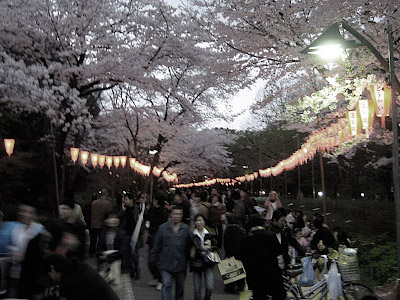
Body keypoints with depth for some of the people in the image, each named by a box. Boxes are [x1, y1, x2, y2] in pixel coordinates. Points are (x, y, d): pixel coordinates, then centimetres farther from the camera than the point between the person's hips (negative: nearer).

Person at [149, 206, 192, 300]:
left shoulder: (186, 228, 1)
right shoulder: (163, 228, -2)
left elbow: (190, 244, 5)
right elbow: (157, 245, 2)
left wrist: (189, 257, 0)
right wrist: (152, 259, 2)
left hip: (181, 263, 2)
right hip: (166, 263, -2)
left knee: (180, 286, 17)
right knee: (166, 286, -6)